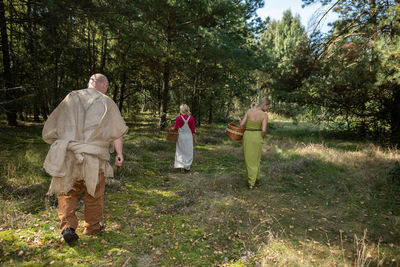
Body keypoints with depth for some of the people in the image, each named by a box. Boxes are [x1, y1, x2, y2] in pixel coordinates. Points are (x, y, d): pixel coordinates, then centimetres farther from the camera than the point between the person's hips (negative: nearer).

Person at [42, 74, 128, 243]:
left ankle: (67, 226, 4)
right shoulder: (106, 102, 2)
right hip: (94, 157, -1)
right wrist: (119, 153, 8)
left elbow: (51, 128, 11)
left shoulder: (70, 98, 8)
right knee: (94, 193, 15)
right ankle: (92, 226, 29)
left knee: (67, 192, 16)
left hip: (67, 154, 2)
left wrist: (60, 146, 22)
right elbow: (117, 132, 0)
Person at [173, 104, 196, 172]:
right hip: (189, 137, 1)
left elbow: (175, 129, -4)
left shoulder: (178, 118, -13)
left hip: (180, 137, -1)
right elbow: (193, 129, -4)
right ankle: (187, 167, 20)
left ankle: (181, 166, 3)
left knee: (181, 152, 13)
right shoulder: (191, 118, -9)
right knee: (188, 153, 14)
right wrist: (194, 138, 6)